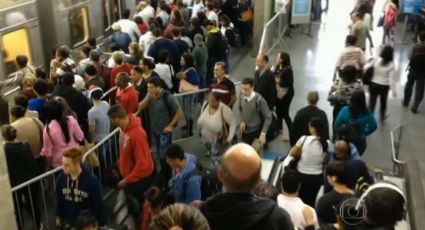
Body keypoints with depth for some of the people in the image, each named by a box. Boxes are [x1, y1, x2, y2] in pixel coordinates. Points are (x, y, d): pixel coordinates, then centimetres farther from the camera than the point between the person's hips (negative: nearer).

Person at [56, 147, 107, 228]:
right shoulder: (61, 178, -13)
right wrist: (59, 217, 14)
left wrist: (103, 225, -8)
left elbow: (99, 204, -15)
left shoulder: (92, 180, -24)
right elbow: (59, 200, 4)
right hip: (69, 222, 4)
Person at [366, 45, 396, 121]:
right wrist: (393, 90, -8)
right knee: (383, 102, 23)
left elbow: (366, 67, -8)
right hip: (384, 87, 0)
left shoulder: (376, 60, -11)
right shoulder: (391, 65, -14)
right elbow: (391, 79, -15)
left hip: (374, 84, 0)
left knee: (372, 102, 9)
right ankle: (382, 117, 43)